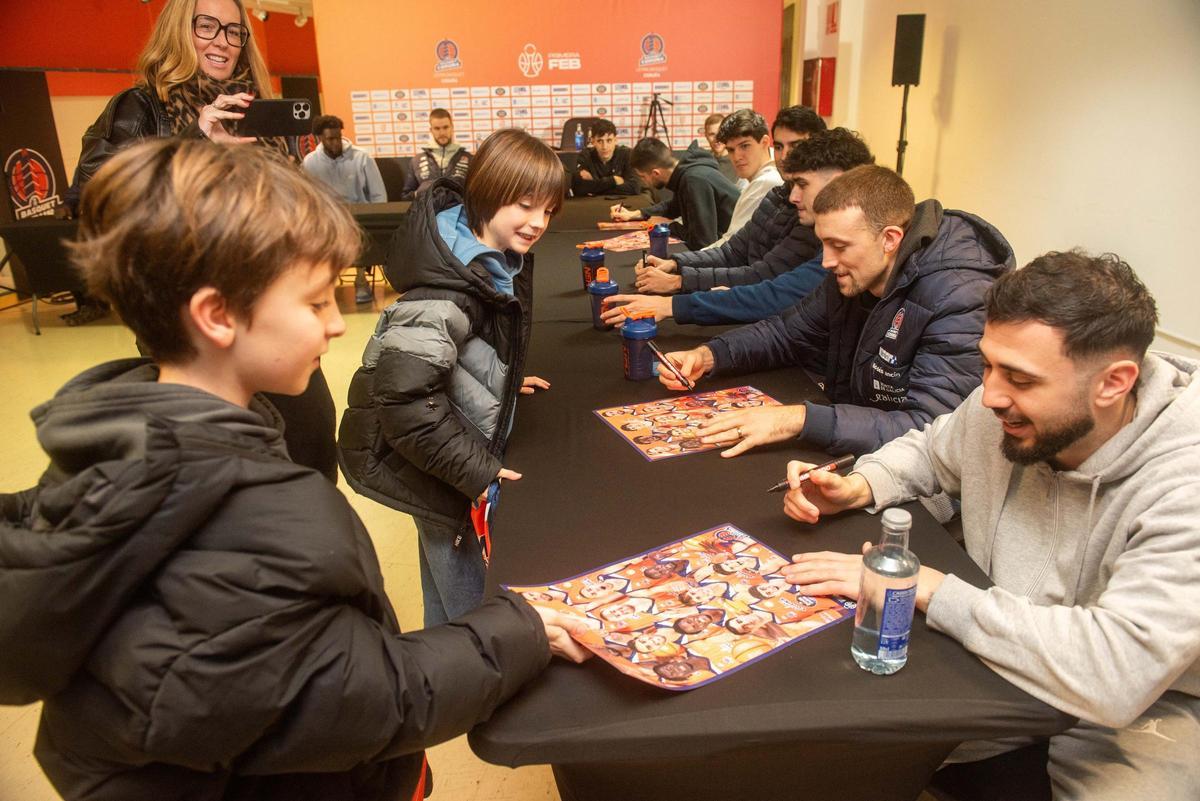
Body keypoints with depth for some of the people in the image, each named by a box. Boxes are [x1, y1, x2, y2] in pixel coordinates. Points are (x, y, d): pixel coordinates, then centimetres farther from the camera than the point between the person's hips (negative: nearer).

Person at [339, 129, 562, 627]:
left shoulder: (501, 258, 0)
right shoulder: (445, 293, -30)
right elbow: (405, 399, -33)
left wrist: (502, 382, 9)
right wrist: (477, 470, -27)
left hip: (463, 441, 9)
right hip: (423, 460, -9)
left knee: (448, 558, 25)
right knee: (464, 594, 4)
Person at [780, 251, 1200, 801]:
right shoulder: (1000, 409, -10)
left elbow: (1116, 673, -36)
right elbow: (930, 449, 13)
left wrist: (930, 589, -30)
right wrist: (858, 487, -8)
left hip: (1140, 707, -3)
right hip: (995, 654, 4)